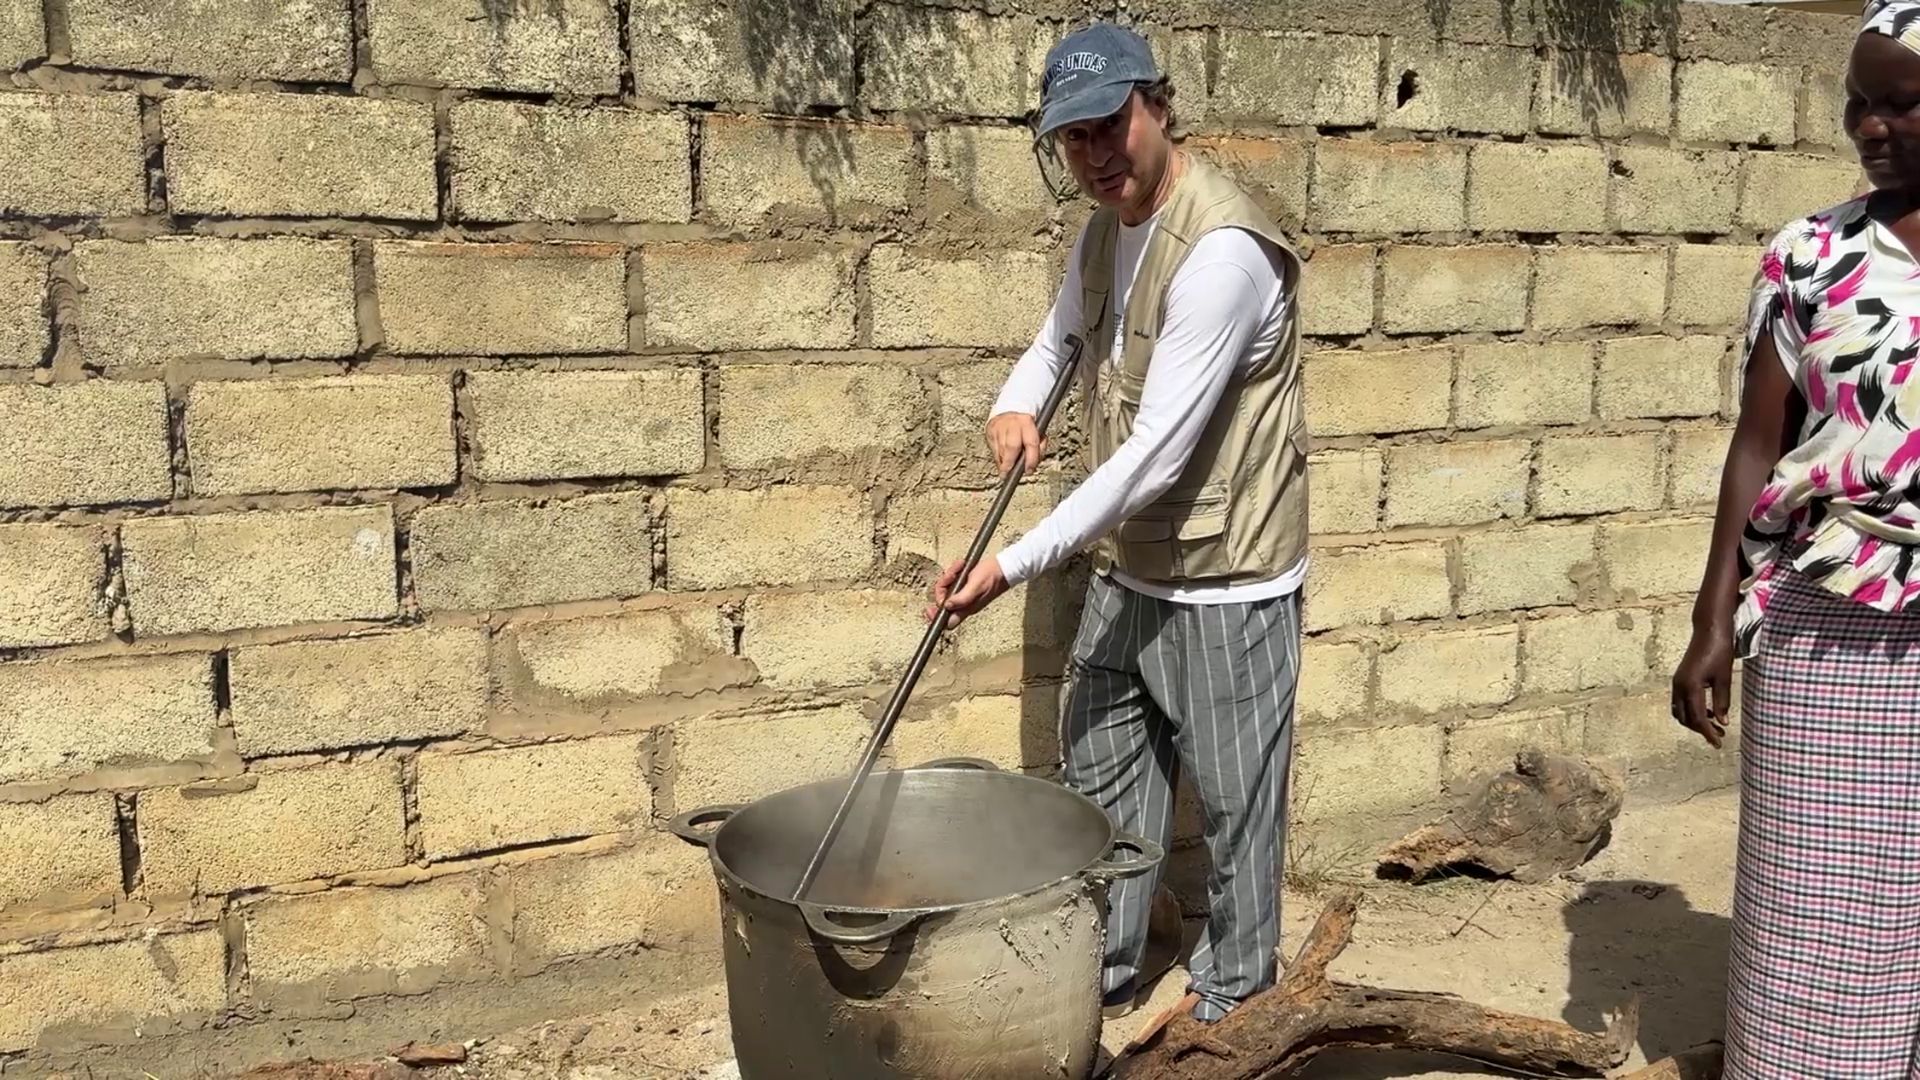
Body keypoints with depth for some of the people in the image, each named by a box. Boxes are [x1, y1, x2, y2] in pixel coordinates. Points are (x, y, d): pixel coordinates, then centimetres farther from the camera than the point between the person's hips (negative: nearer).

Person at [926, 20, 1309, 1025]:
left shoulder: (1219, 248, -25)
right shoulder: (1103, 230, 3)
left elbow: (1156, 455, -28)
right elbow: (1056, 337, 23)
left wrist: (1012, 564, -27)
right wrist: (1015, 405, -1)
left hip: (1224, 580, -8)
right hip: (1125, 569, 8)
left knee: (1233, 799, 9)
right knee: (1101, 774, 18)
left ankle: (1235, 989, 31)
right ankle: (1101, 969, 37)